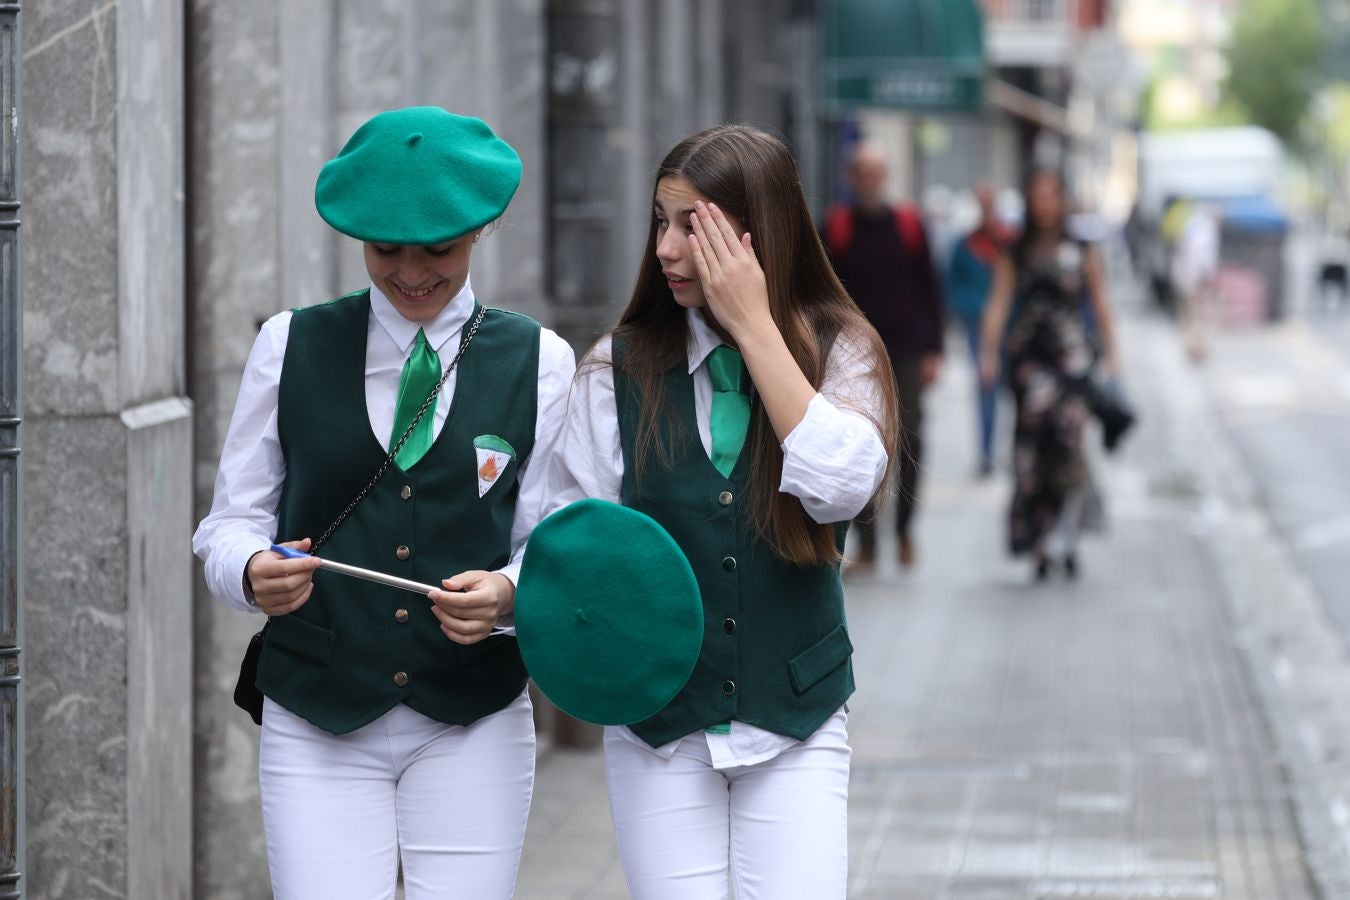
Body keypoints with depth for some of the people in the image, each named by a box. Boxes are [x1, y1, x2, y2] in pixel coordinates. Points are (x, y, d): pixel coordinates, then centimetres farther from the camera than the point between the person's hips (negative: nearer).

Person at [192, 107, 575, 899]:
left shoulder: (536, 362, 6)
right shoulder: (291, 348, 6)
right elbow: (232, 522, 6)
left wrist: (508, 595, -19)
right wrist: (254, 573, -17)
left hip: (472, 722, 0)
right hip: (317, 723, 0)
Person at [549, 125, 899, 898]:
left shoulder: (838, 353, -1)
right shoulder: (618, 371, 0)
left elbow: (842, 485, -19)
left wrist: (754, 323, -17)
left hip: (796, 721, -1)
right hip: (657, 717, 1)